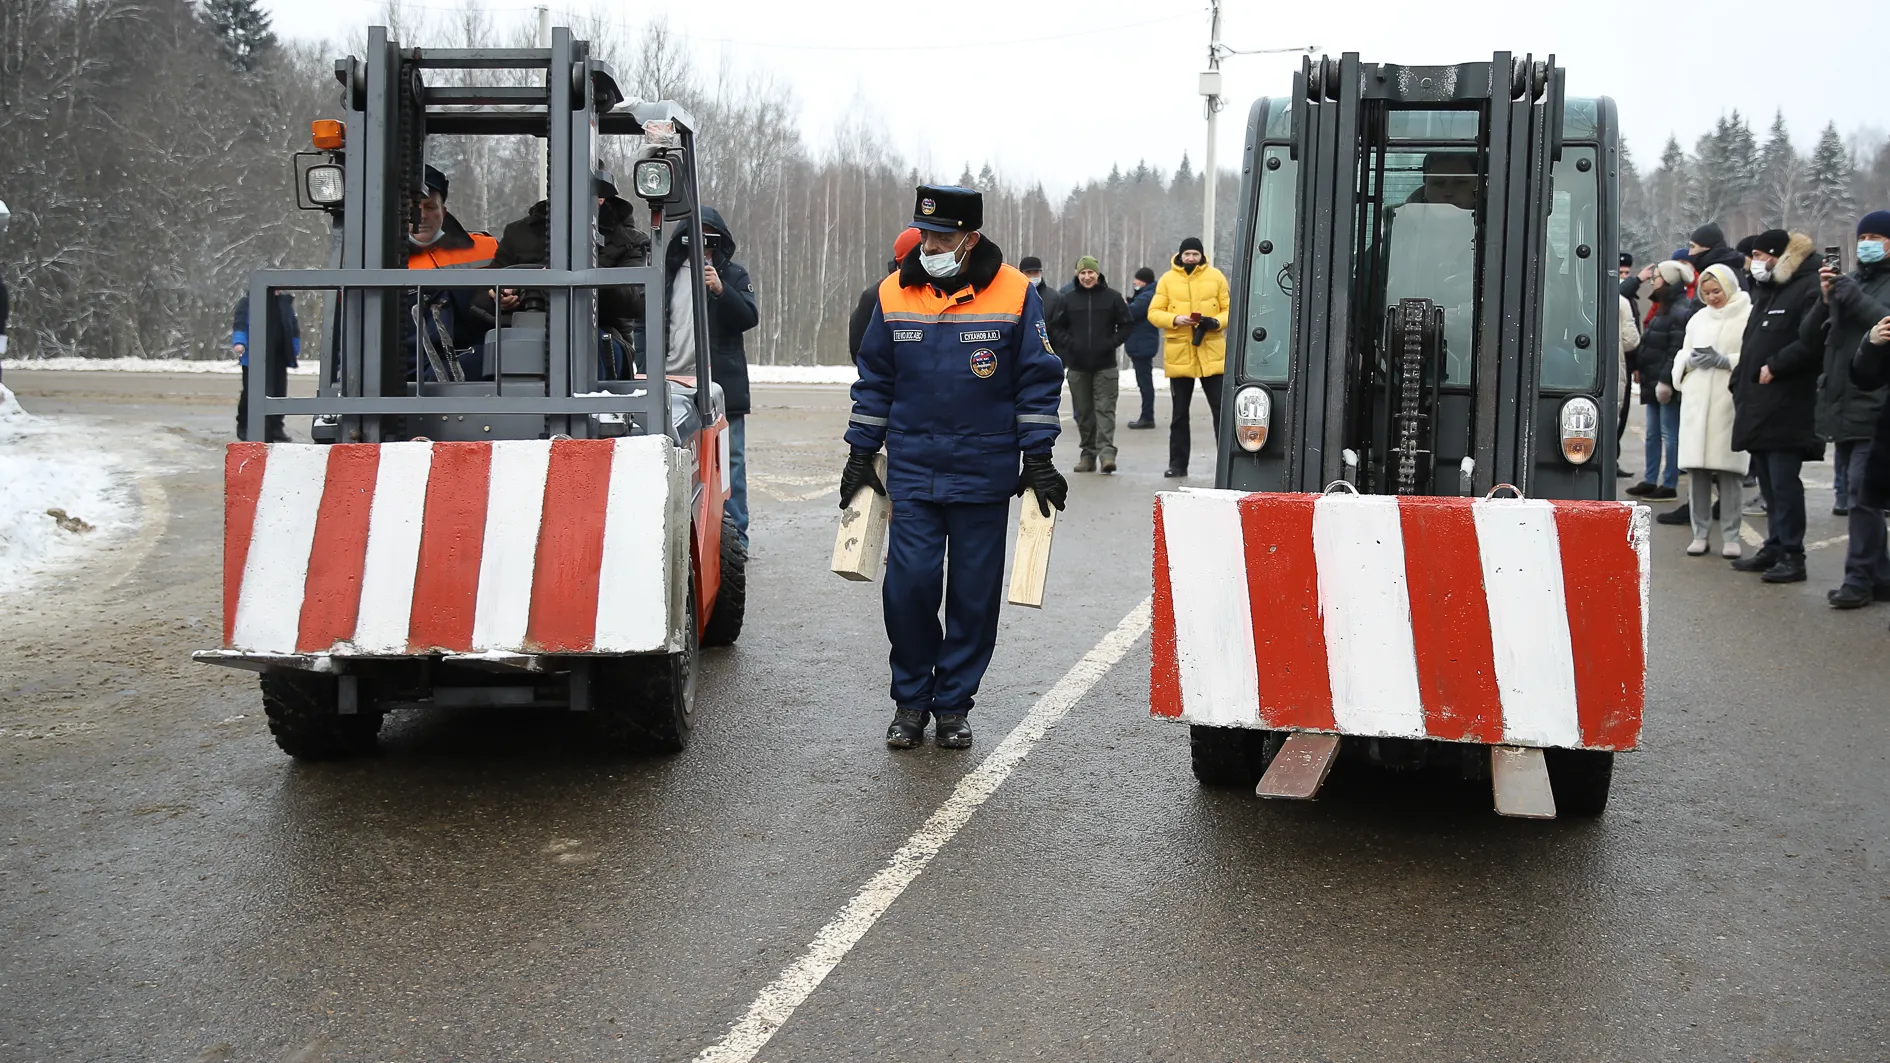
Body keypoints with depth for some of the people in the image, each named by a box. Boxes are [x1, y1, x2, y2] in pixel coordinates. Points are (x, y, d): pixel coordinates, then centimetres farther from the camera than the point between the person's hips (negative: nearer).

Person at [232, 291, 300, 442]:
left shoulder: (285, 302, 11)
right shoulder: (247, 302, -3)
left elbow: (294, 327, 16)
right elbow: (240, 324, -12)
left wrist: (294, 350, 11)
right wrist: (239, 343, -28)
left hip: (279, 357, 5)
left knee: (279, 392, 6)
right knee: (250, 392, -2)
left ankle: (275, 428, 16)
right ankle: (243, 426, 11)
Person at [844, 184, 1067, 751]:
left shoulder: (1015, 294, -4)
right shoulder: (895, 293, 3)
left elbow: (1038, 379, 2)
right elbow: (874, 380, 12)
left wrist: (1038, 459, -2)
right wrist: (860, 456, 11)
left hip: (984, 475, -1)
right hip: (912, 472, 1)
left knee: (974, 593, 5)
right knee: (908, 586, -4)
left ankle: (954, 703, 19)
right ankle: (910, 699, 14)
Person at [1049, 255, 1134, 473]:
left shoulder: (1112, 297, 1)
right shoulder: (1068, 299, 7)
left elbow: (1126, 325, 5)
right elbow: (1056, 327, 11)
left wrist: (1111, 343, -8)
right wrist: (1068, 343, -4)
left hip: (1105, 365, -2)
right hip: (1077, 366, 2)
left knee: (1105, 409, -9)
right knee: (1083, 413, 6)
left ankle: (1106, 451, -15)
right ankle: (1088, 454, 12)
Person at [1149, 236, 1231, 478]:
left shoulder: (1215, 277, 4)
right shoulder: (1167, 279, 3)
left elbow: (1229, 310, 5)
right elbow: (1154, 313, 1)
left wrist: (1216, 322, -15)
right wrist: (1175, 319, -17)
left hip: (1212, 354, -1)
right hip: (1179, 355, 1)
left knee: (1221, 410, -1)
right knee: (1179, 413, 9)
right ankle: (1178, 464, 17)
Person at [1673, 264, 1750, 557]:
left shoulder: (1748, 315, 0)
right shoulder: (1698, 318, 18)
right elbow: (1682, 355, 22)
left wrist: (1723, 360, -15)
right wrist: (1690, 360, 1)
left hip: (1728, 402, -4)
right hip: (1696, 402, 5)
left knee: (1727, 470, -3)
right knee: (1696, 468, 2)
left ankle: (1730, 537, 3)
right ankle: (1700, 533, 10)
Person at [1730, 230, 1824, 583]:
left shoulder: (1808, 289, -9)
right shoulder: (1764, 292, 21)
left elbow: (1812, 342, -22)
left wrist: (1774, 367, -17)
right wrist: (1739, 389, 19)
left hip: (1786, 407, -9)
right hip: (1758, 406, 9)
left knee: (1783, 482, -9)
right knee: (1768, 483, 13)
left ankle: (1792, 556, -4)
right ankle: (1774, 548, 20)